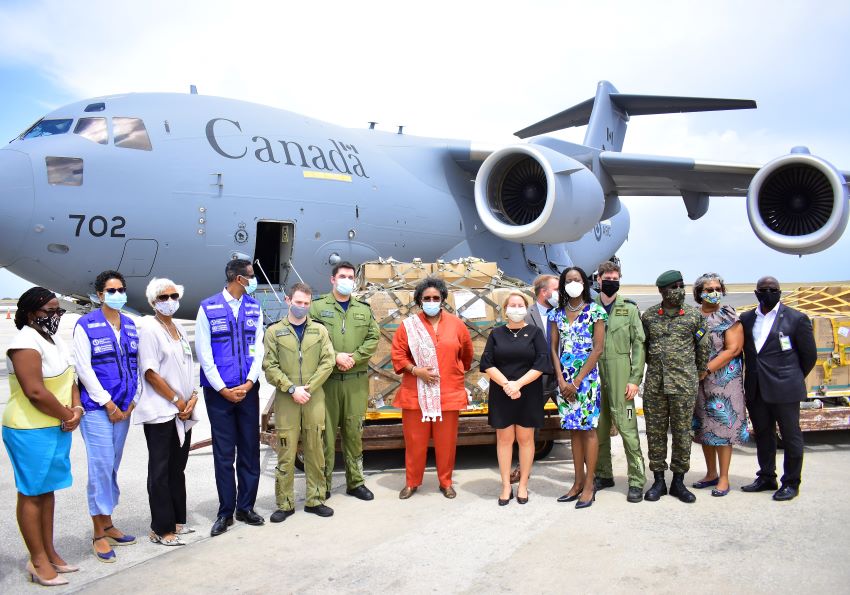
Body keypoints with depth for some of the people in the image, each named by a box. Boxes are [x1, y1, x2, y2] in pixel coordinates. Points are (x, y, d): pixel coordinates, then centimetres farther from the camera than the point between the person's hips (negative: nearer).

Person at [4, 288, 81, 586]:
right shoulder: (25, 343, -17)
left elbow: (69, 381, 13)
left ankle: (49, 552, 24)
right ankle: (38, 560, 10)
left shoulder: (56, 341, 12)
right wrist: (66, 416, -11)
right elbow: (35, 392, -23)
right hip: (31, 431, -9)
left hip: (57, 428, 9)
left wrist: (76, 410, -5)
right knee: (32, 494, 1)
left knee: (48, 490, 14)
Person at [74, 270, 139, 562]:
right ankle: (99, 535, 4)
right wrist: (108, 403, -10)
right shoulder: (86, 325, -4)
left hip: (123, 408, 5)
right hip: (97, 408, -5)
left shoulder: (130, 325, 12)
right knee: (101, 467, -5)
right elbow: (83, 368, -9)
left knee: (112, 467, 12)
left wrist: (132, 401, 2)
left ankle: (107, 524, 22)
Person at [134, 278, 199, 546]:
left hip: (183, 411, 7)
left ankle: (177, 521, 24)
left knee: (178, 468, 13)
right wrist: (177, 400, -13)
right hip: (160, 412, -7)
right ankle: (161, 529, 8)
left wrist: (192, 397, 0)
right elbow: (150, 372, -14)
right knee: (160, 470, 0)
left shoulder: (178, 328, 14)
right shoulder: (148, 328, -8)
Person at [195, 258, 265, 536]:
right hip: (219, 391, -3)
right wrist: (223, 389, -10)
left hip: (248, 389, 4)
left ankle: (245, 507, 21)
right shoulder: (208, 308, -5)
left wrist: (249, 383, -7)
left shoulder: (254, 308, 7)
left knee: (250, 449, 8)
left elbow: (258, 349, 5)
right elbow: (204, 354, -6)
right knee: (224, 453, 4)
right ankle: (226, 511, 16)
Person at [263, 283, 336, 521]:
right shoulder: (274, 331, 5)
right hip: (285, 400, -1)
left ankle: (316, 499, 18)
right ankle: (285, 504, 12)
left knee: (315, 452, 7)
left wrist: (308, 388, -9)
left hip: (314, 399, 2)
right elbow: (270, 366, -2)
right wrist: (292, 389, -11)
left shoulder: (319, 331, 9)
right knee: (286, 454, 2)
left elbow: (328, 362, 1)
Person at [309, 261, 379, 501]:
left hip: (357, 380, 3)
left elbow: (373, 339, 4)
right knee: (326, 431, 2)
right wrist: (335, 357, -15)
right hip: (327, 379, -3)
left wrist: (354, 358, -10)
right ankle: (323, 484, 12)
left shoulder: (364, 310, 14)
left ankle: (355, 481, 20)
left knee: (354, 431, 9)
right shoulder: (317, 307, 2)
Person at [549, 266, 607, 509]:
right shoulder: (556, 314, 8)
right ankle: (578, 482, 16)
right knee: (573, 429, 9)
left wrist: (577, 381, -12)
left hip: (587, 376, -4)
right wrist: (561, 380, -5)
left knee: (587, 428, -2)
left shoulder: (595, 311, -3)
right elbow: (554, 349, 7)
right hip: (564, 379, 4)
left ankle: (589, 485, 4)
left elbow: (598, 349, -8)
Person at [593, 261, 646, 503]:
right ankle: (603, 475, 22)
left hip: (620, 375, -2)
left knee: (626, 425, -6)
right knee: (598, 426, 9)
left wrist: (635, 379, -6)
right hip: (594, 373, 3)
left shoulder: (629, 308, 5)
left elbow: (639, 344, 2)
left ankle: (637, 480, 2)